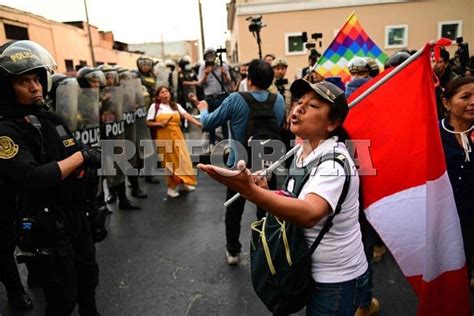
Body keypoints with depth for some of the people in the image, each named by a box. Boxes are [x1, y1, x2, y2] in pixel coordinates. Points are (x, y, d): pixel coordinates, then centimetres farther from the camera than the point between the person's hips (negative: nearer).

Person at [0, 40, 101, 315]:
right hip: (46, 225, -7)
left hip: (76, 213, 7)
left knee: (89, 276, 24)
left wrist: (97, 160, -10)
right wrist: (82, 156, -25)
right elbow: (32, 179, -31)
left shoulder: (51, 118, 6)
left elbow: (73, 163, 11)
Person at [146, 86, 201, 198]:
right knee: (169, 161, 3)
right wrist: (160, 124, -16)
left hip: (177, 136, 2)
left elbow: (186, 115, -6)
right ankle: (172, 186, 16)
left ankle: (183, 183, 13)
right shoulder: (155, 106, 1)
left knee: (183, 158, -1)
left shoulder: (176, 105, 7)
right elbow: (148, 123, -1)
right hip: (164, 137, -2)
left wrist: (198, 123, -20)